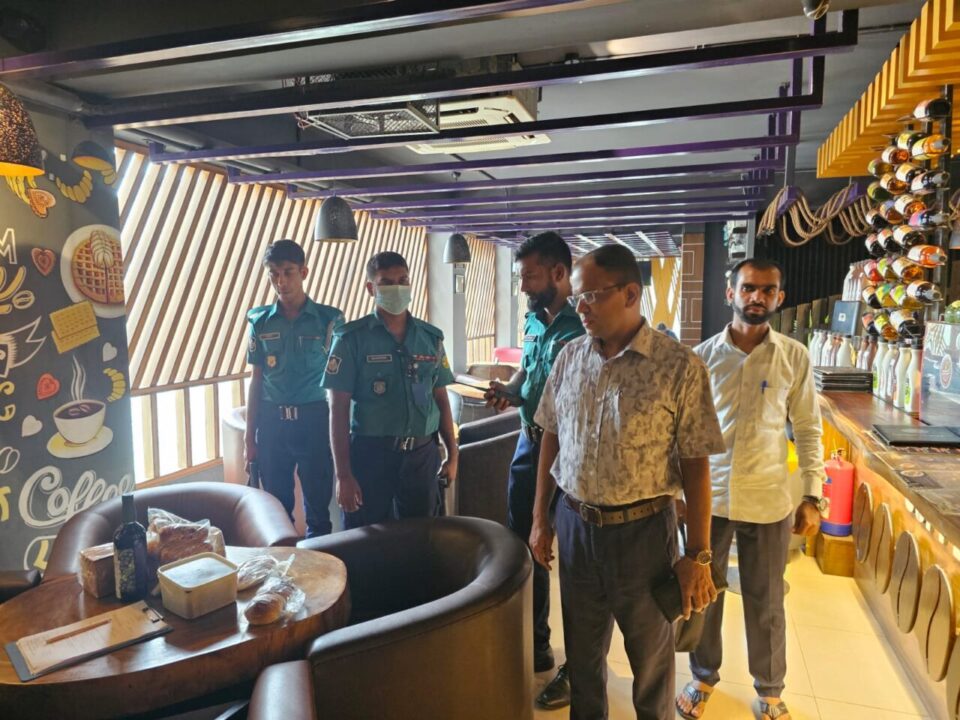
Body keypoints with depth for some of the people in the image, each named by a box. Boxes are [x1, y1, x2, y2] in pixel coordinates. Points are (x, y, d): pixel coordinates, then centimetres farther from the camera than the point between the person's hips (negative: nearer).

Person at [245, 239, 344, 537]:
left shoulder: (329, 319, -3)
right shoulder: (260, 321, 4)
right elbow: (256, 380, 8)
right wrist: (249, 436, 7)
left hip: (314, 419, -2)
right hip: (272, 421, 2)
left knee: (318, 504, 6)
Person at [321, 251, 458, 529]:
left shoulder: (431, 337, 4)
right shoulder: (352, 338, -7)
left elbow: (441, 399, 11)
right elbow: (338, 410, -8)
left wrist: (452, 454, 9)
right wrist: (343, 475, -11)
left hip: (422, 454, 3)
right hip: (371, 454, -3)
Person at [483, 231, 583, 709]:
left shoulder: (583, 327, -18)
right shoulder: (534, 321, 6)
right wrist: (509, 391, 0)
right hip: (529, 445, 8)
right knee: (522, 548, 18)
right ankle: (535, 647, 39)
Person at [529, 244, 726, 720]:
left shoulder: (679, 367, -14)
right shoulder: (570, 356, 0)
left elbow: (695, 464, -10)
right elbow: (550, 437, 7)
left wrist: (698, 555, -8)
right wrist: (540, 519, 8)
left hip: (643, 529, -3)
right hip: (574, 524, 4)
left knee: (651, 654, 17)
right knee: (581, 649, 21)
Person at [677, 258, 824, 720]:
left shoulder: (795, 358, -2)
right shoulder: (703, 356, -3)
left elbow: (807, 430, 3)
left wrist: (812, 497, -1)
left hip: (768, 502, 0)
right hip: (708, 497, 1)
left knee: (766, 603, 15)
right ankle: (703, 677, 38)